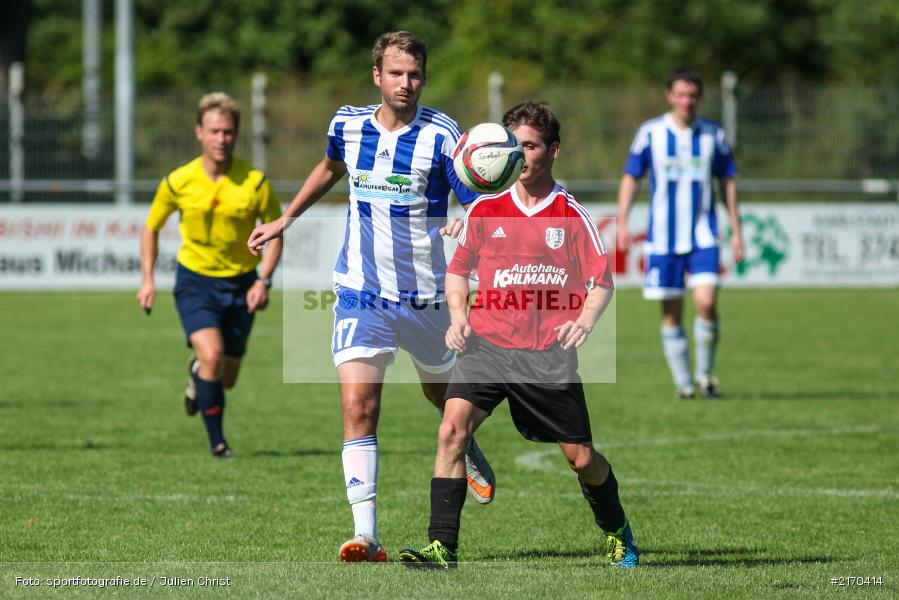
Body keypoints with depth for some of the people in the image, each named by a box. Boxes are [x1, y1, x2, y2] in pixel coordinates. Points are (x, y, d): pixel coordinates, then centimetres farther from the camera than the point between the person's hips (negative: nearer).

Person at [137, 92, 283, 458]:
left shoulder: (255, 182, -12)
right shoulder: (178, 182, -10)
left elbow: (274, 233, -1)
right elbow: (151, 228, 6)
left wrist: (263, 281, -14)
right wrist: (147, 281, -3)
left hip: (240, 284, 1)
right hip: (195, 280, -1)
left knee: (226, 379, 9)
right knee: (212, 354, -25)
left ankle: (197, 374, 48)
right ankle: (217, 442, -12)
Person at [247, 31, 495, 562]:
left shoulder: (441, 135, -12)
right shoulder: (348, 125, 1)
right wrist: (283, 223, 28)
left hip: (424, 296, -1)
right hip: (361, 294, 1)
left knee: (444, 395, 19)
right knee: (358, 409, -13)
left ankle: (468, 451, 55)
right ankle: (367, 537, -16)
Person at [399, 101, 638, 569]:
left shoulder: (571, 215, 1)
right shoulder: (485, 210, 7)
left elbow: (601, 281, 1)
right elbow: (458, 269, 18)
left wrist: (584, 320, -19)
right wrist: (459, 316, 0)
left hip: (549, 354, -1)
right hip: (487, 344, 2)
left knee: (581, 458, 3)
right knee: (452, 429, -20)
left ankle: (618, 533, 31)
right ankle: (441, 546, -18)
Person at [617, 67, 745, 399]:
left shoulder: (713, 134, 4)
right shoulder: (650, 132, 0)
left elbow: (728, 181, 12)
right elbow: (631, 177, 5)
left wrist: (736, 231, 9)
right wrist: (622, 223, -4)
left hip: (702, 235, 0)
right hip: (663, 237, 0)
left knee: (707, 303, -16)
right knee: (671, 313, 2)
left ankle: (705, 374, 1)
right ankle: (683, 382, 13)